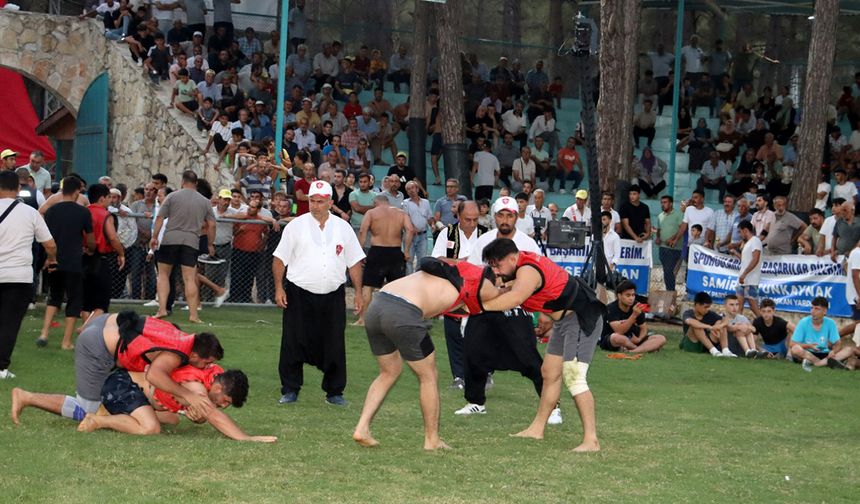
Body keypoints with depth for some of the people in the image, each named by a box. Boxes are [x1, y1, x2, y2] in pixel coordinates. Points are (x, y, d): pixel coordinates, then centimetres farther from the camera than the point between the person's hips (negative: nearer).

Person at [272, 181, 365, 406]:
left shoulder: (343, 228, 8)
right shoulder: (296, 226, 1)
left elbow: (354, 262, 11)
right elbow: (279, 259, 2)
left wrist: (358, 293, 6)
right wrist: (279, 288, -7)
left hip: (333, 297, 2)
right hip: (299, 295, -2)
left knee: (334, 346, 3)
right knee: (294, 345, 0)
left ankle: (334, 392, 13)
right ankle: (290, 391, 9)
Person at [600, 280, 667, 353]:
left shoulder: (636, 307, -2)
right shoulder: (611, 308, -19)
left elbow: (643, 328, 5)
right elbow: (619, 332, -30)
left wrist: (639, 339, -18)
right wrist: (634, 315, -39)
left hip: (632, 339, 5)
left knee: (661, 339, -12)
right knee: (617, 337, -42)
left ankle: (631, 351, -33)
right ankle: (647, 348, -16)